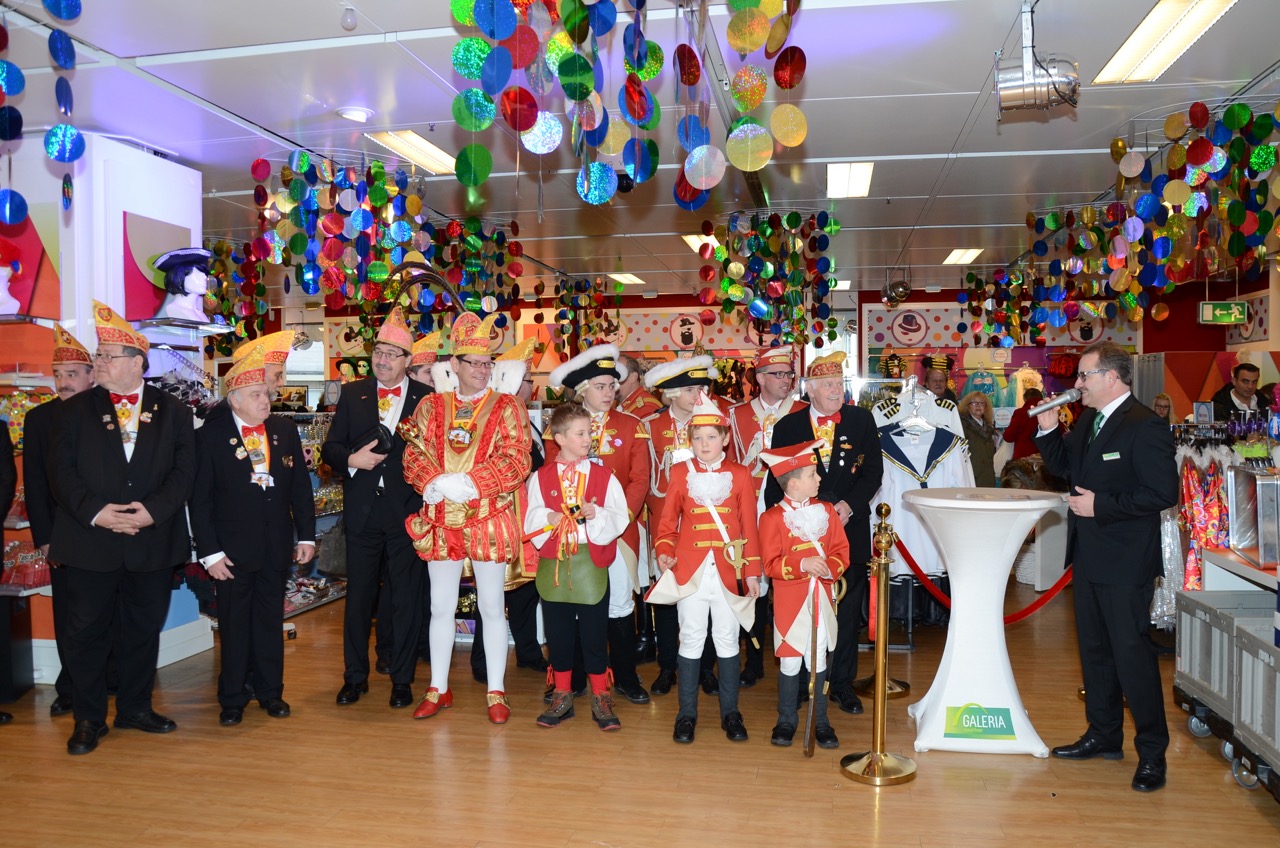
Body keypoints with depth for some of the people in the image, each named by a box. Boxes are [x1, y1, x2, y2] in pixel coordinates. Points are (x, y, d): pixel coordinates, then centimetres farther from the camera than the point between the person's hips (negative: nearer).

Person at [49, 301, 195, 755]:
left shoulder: (173, 411, 4)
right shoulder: (76, 409, 4)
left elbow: (184, 471, -2)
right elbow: (62, 470, -2)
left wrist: (153, 510, -16)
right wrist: (94, 512, -15)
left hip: (153, 542, 1)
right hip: (89, 543, 0)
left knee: (144, 629, 12)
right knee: (86, 632, 6)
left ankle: (135, 706, 29)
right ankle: (88, 718, 21)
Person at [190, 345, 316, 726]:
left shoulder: (285, 430, 3)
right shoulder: (210, 436, -6)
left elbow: (300, 486, 7)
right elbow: (200, 499, -6)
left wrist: (306, 535, 4)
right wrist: (209, 552, -10)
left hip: (277, 545, 3)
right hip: (233, 548, -3)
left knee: (271, 620, 13)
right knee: (234, 624, 8)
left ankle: (270, 691, 27)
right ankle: (232, 699, 23)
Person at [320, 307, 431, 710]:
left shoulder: (426, 398, -1)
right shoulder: (352, 394, 7)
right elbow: (330, 447, 6)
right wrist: (352, 459, -13)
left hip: (407, 514, -2)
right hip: (362, 513, 2)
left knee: (406, 599, 7)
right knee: (358, 597, 12)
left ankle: (402, 679, 21)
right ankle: (355, 676, 28)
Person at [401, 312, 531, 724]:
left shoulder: (507, 407, 1)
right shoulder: (431, 407, 9)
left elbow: (516, 461, -9)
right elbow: (415, 456, 3)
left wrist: (466, 483, -18)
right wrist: (437, 484, -16)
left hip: (489, 521, -2)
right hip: (441, 521, 3)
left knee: (492, 607, 4)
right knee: (441, 607, 11)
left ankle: (496, 692, 15)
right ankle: (438, 688, 24)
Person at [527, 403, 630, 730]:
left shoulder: (604, 476, 2)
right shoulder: (541, 477, 3)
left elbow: (620, 517, -2)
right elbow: (531, 519, 3)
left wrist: (596, 514, -20)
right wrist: (549, 519, -16)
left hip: (592, 563, -1)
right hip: (553, 565, 1)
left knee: (595, 633, 5)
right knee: (558, 633, 10)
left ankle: (600, 697, 19)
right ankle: (562, 695, 25)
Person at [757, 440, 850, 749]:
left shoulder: (826, 511, 5)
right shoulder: (772, 518, -9)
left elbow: (842, 550, 5)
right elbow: (771, 565, -11)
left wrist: (830, 567, -15)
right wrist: (801, 565, -25)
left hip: (822, 599, 4)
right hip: (790, 602, -3)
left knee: (819, 662, 12)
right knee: (790, 662, 7)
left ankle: (820, 721, 25)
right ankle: (787, 720, 24)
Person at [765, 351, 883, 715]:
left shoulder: (862, 420, 5)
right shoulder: (787, 426, 4)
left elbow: (873, 468, 2)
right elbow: (775, 481, 6)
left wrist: (850, 504, -11)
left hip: (850, 527, 1)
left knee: (848, 608, 6)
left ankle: (842, 682, 20)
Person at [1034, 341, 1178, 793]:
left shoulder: (1145, 426, -17)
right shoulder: (1088, 421, 10)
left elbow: (1163, 493, -22)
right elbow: (1063, 466, 17)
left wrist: (1101, 505, -20)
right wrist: (1049, 429, 2)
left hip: (1125, 561, -9)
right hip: (1089, 556, 9)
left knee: (1132, 654, -2)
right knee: (1094, 649, 17)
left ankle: (1152, 752, 14)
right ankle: (1104, 735, 32)